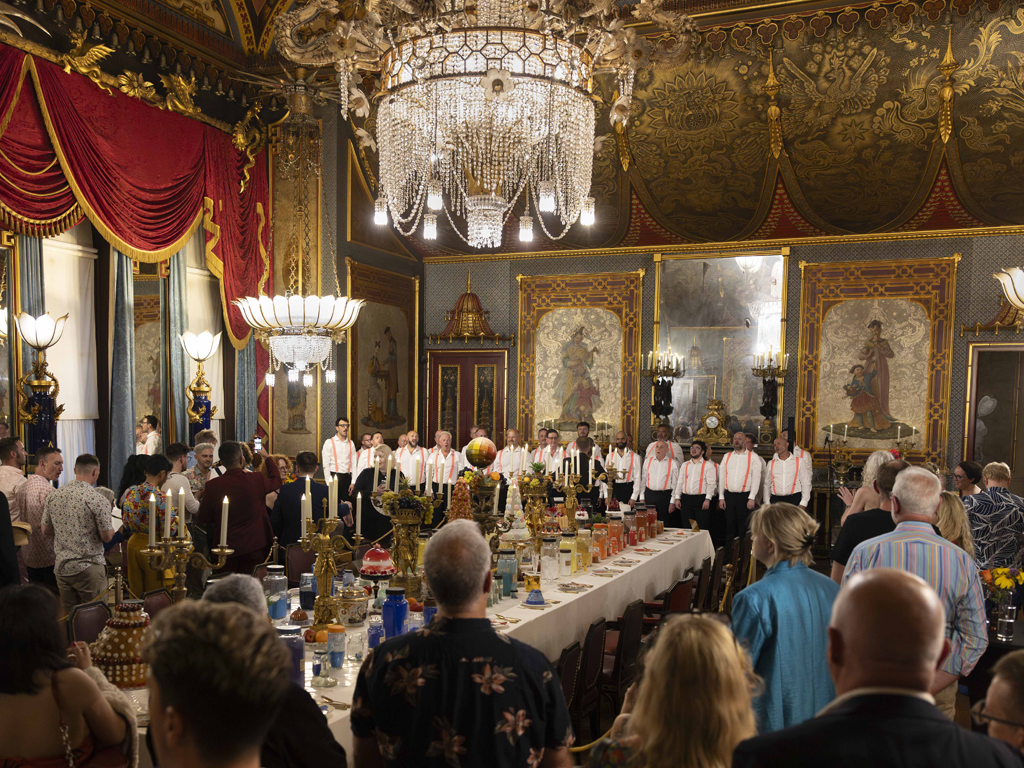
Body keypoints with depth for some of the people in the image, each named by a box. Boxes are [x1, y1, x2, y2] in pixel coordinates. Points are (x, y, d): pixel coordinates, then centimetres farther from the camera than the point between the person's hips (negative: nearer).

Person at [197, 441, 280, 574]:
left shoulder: (212, 485, -11)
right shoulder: (257, 480, -10)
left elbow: (203, 520, 0)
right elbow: (276, 480, 14)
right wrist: (267, 457, 28)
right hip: (254, 547, 0)